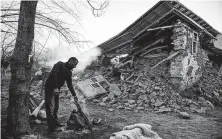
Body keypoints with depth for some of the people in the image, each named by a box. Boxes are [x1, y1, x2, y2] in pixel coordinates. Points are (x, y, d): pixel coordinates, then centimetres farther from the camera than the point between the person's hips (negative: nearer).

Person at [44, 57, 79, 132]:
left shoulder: (69, 72, 12)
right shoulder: (60, 64, -10)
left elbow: (70, 85, 16)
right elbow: (53, 74, -24)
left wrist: (74, 95, 14)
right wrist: (55, 88, -29)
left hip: (57, 89, 8)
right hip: (50, 87, -8)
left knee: (56, 107, 14)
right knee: (51, 107, -7)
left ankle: (55, 122, 27)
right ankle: (52, 127, -4)